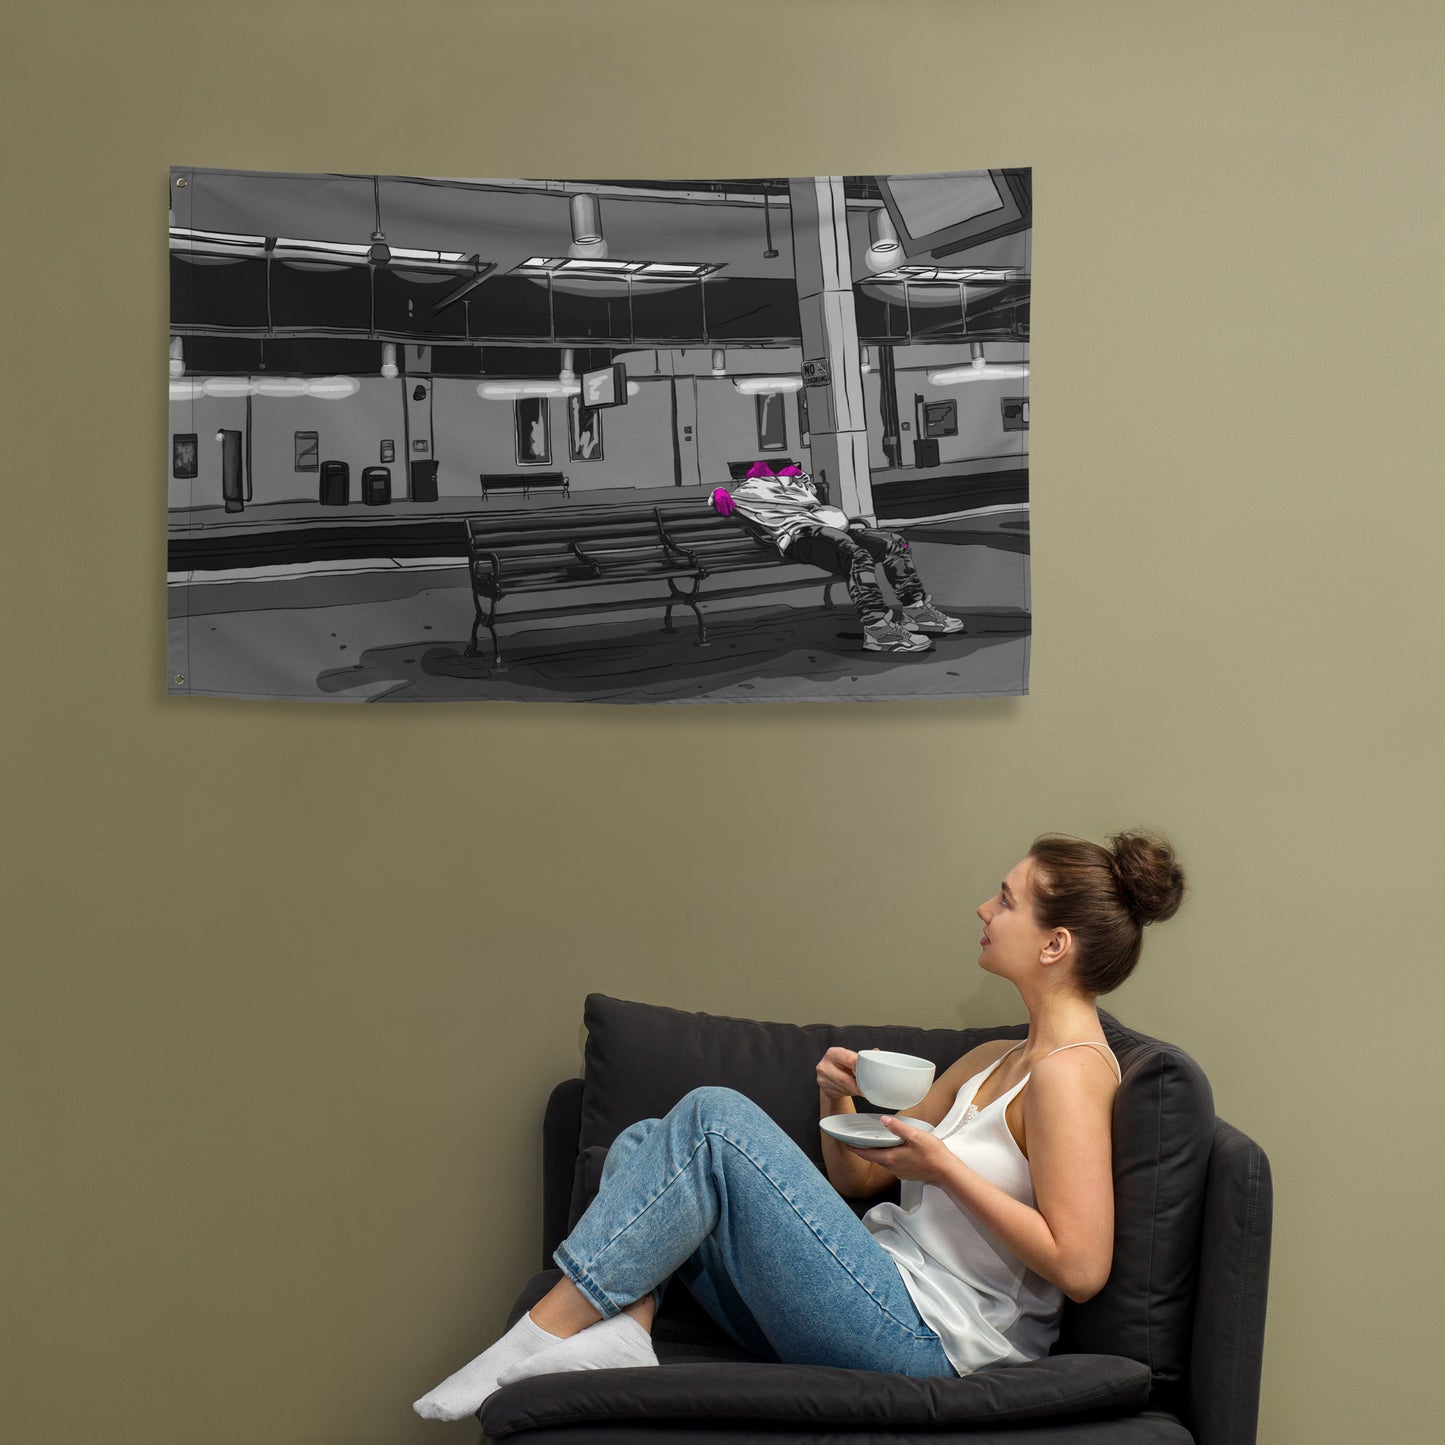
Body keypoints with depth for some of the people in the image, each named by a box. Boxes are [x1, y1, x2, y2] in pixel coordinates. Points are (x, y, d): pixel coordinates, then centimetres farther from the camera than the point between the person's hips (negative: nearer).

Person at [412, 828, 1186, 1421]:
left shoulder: (1068, 1070, -11)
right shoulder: (992, 1059, 18)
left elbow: (1080, 1266, -20)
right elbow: (857, 1178, 19)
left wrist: (942, 1167, -17)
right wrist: (838, 1104, -2)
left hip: (921, 1341, -10)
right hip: (885, 1299, 10)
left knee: (713, 1118, -19)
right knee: (644, 1145, 6)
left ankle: (548, 1332, -17)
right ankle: (620, 1330, -18)